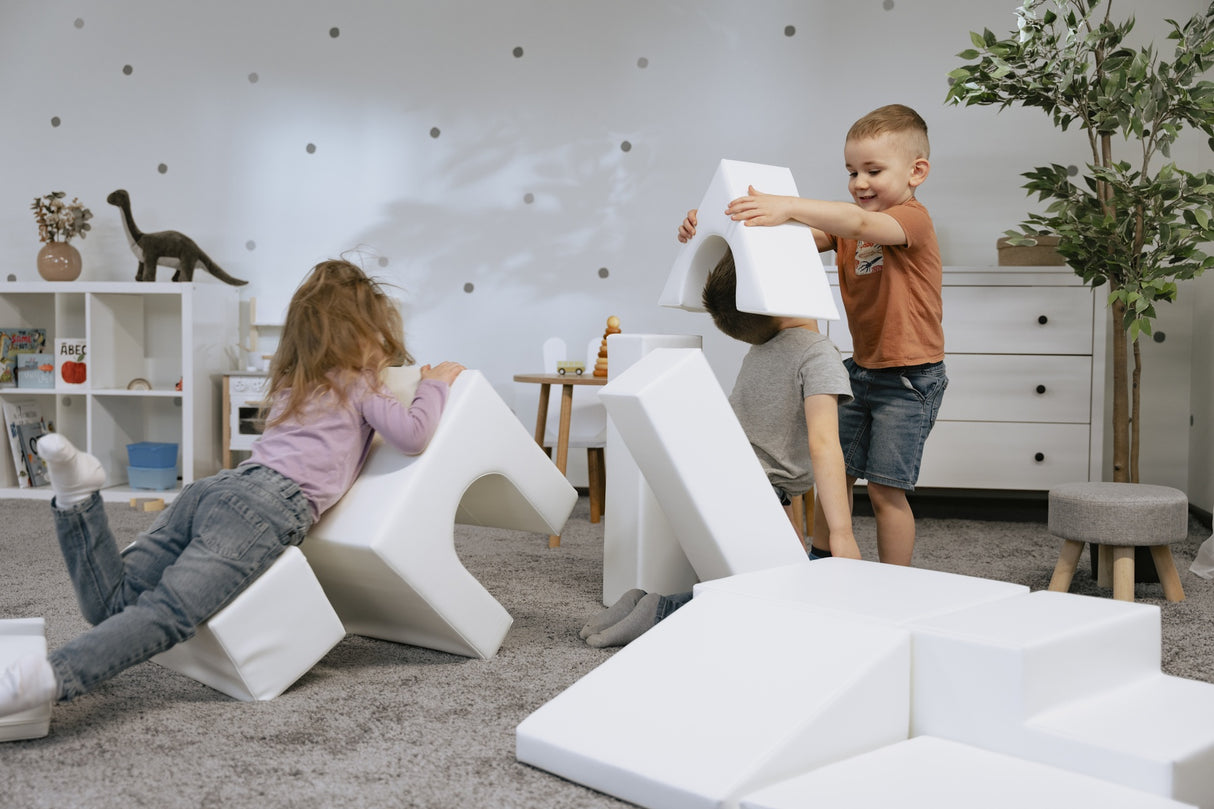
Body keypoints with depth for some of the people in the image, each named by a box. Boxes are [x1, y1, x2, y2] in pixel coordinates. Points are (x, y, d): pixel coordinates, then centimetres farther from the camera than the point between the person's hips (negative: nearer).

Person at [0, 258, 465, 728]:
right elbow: (412, 435, 1)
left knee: (109, 605, 5)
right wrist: (435, 384, 19)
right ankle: (53, 677, -46)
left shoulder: (291, 385, 35)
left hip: (212, 489, 7)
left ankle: (78, 495, -15)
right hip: (268, 507, -7)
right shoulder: (360, 387, 14)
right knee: (168, 612, -24)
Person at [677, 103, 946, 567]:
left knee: (885, 489, -4)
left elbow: (861, 224, -35)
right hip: (862, 369, 7)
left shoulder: (913, 219, -14)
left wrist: (789, 207, -50)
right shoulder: (847, 223, 11)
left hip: (909, 378, -7)